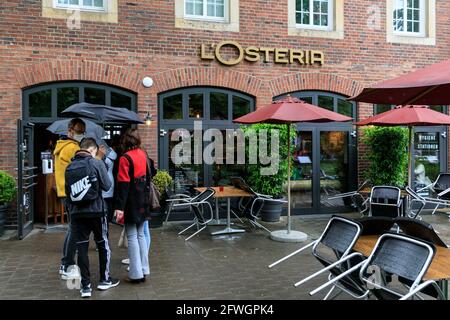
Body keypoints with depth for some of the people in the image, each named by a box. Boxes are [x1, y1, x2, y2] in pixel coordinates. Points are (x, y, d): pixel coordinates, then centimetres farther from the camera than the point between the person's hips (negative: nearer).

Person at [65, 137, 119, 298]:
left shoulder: (69, 167, 3)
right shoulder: (97, 163, -9)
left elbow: (67, 192, 7)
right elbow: (107, 186, -7)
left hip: (77, 213, 3)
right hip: (96, 211, -3)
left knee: (82, 248, 6)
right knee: (103, 245, 14)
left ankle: (86, 286, 9)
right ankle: (104, 280, 23)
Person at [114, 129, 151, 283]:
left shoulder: (125, 158, -15)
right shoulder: (143, 154, 5)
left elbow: (123, 184, -20)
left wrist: (119, 207, -21)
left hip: (130, 203, -6)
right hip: (142, 202, 6)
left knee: (132, 237, 1)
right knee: (141, 235, 15)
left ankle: (136, 274, 6)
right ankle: (144, 270, 21)